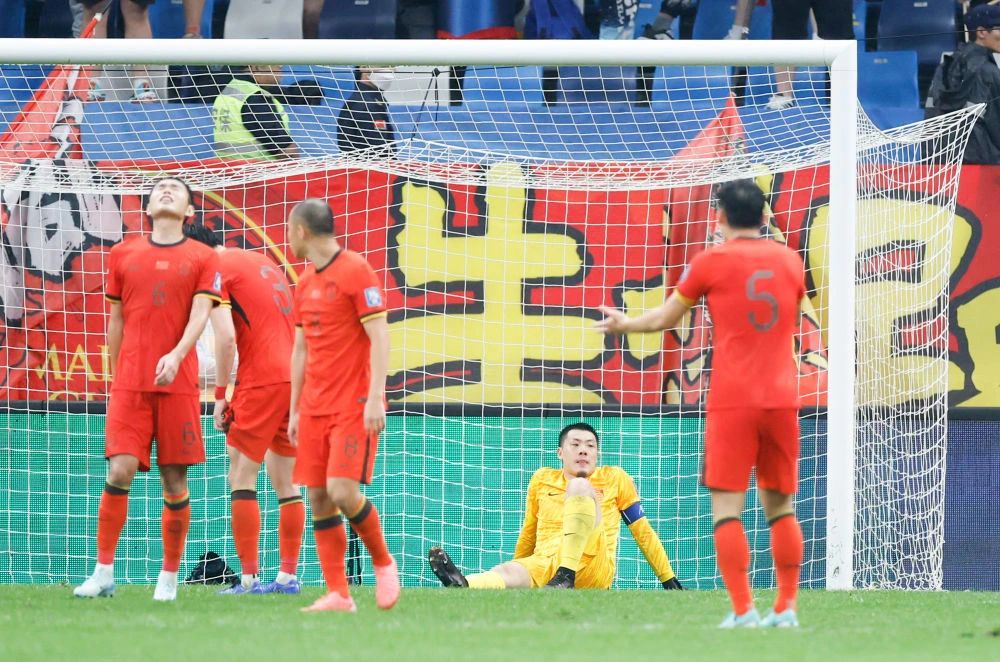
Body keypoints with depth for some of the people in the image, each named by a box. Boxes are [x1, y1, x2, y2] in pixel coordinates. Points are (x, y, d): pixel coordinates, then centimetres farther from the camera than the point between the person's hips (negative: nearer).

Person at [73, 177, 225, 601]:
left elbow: (200, 314, -5)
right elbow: (116, 321, 17)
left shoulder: (203, 259, 7)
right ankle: (103, 573, -7)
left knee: (175, 482, 1)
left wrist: (176, 356, -22)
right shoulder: (123, 255, 12)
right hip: (129, 384, 1)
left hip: (178, 383, -1)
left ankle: (169, 578, 12)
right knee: (119, 472, -12)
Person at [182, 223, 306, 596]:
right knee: (284, 481, 11)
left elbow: (225, 336, -14)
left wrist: (220, 395, -7)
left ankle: (249, 578, -9)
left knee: (241, 477, -3)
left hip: (261, 382, -8)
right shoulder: (262, 262, 21)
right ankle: (288, 576, 10)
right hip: (295, 377, 8)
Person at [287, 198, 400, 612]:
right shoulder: (306, 283, 15)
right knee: (318, 498, -1)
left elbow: (379, 337, -12)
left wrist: (375, 398, -19)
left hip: (354, 406, -7)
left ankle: (383, 563, 6)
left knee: (342, 491, -17)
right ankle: (338, 595, 1)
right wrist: (295, 409, 17)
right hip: (315, 406, 7)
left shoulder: (356, 271, -8)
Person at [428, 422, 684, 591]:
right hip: (543, 564, 2)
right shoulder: (542, 480, 23)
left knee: (579, 486, -24)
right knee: (507, 573, -36)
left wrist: (668, 579, 13)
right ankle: (462, 585, -73)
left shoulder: (615, 479, 17)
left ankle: (566, 577, -41)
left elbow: (643, 531, 17)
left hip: (591, 566, -2)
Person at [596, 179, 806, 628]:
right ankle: (786, 608, 9)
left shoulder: (712, 262, -2)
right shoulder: (790, 260, 10)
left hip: (732, 401, -4)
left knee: (727, 506, -3)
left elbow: (664, 318, 10)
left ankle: (743, 610, -11)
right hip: (782, 400, 4)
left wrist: (623, 324, 29)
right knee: (780, 506, 12)